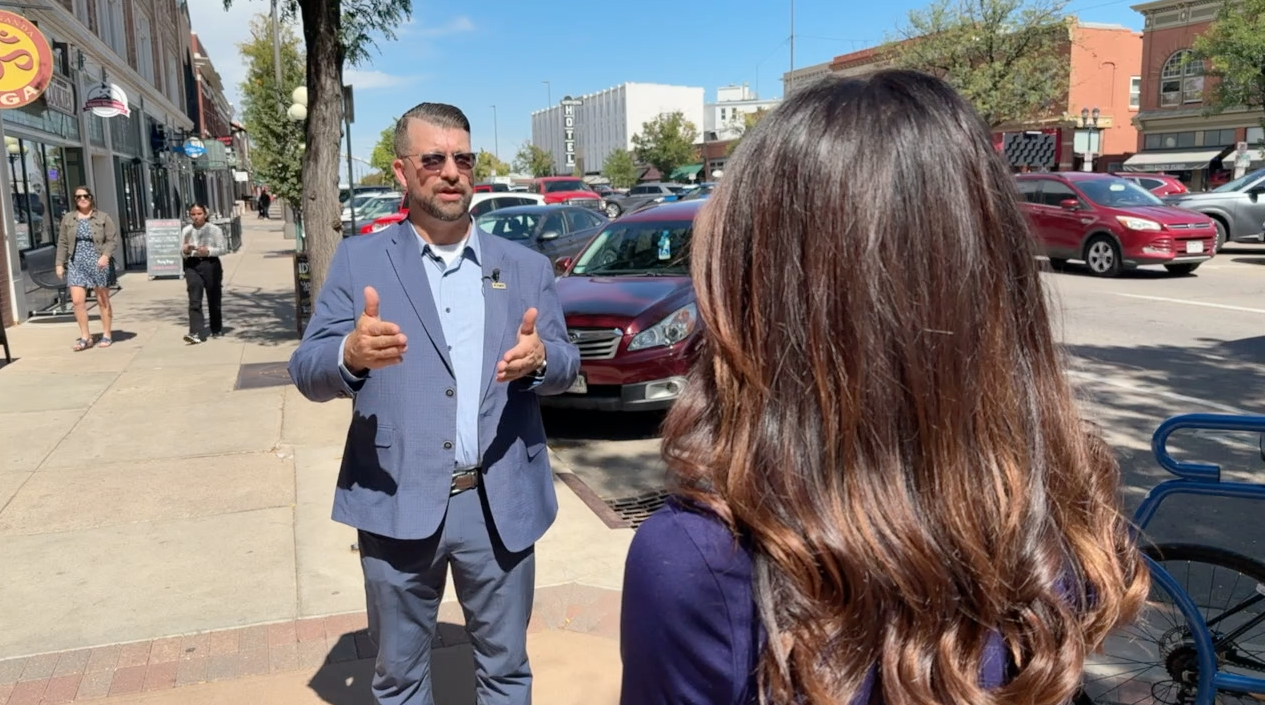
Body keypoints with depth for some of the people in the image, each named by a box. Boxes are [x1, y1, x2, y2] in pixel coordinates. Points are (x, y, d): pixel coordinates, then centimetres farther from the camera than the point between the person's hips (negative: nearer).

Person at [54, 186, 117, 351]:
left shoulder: (103, 218, 1)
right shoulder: (68, 219, 10)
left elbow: (113, 239, -3)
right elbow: (62, 243, 11)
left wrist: (106, 255, -19)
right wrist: (59, 263, 5)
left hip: (98, 264, -3)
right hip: (76, 264, 3)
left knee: (103, 301, 5)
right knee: (77, 301, -6)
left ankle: (107, 335, 15)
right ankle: (85, 337, 3)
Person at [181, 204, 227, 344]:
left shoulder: (214, 230, -1)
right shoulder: (186, 231, 6)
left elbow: (223, 248, -2)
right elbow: (182, 252, 10)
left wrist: (209, 251, -18)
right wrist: (185, 250, -13)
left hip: (211, 264, -1)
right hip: (192, 265, 1)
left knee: (214, 299, 11)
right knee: (194, 301, -11)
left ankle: (217, 330, 27)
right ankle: (196, 333, -17)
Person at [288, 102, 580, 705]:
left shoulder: (526, 267, 7)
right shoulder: (358, 260, 1)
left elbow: (567, 364, 6)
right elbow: (306, 372, -4)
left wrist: (538, 358, -19)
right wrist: (352, 354, -27)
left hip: (502, 505, 1)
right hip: (396, 505, -1)